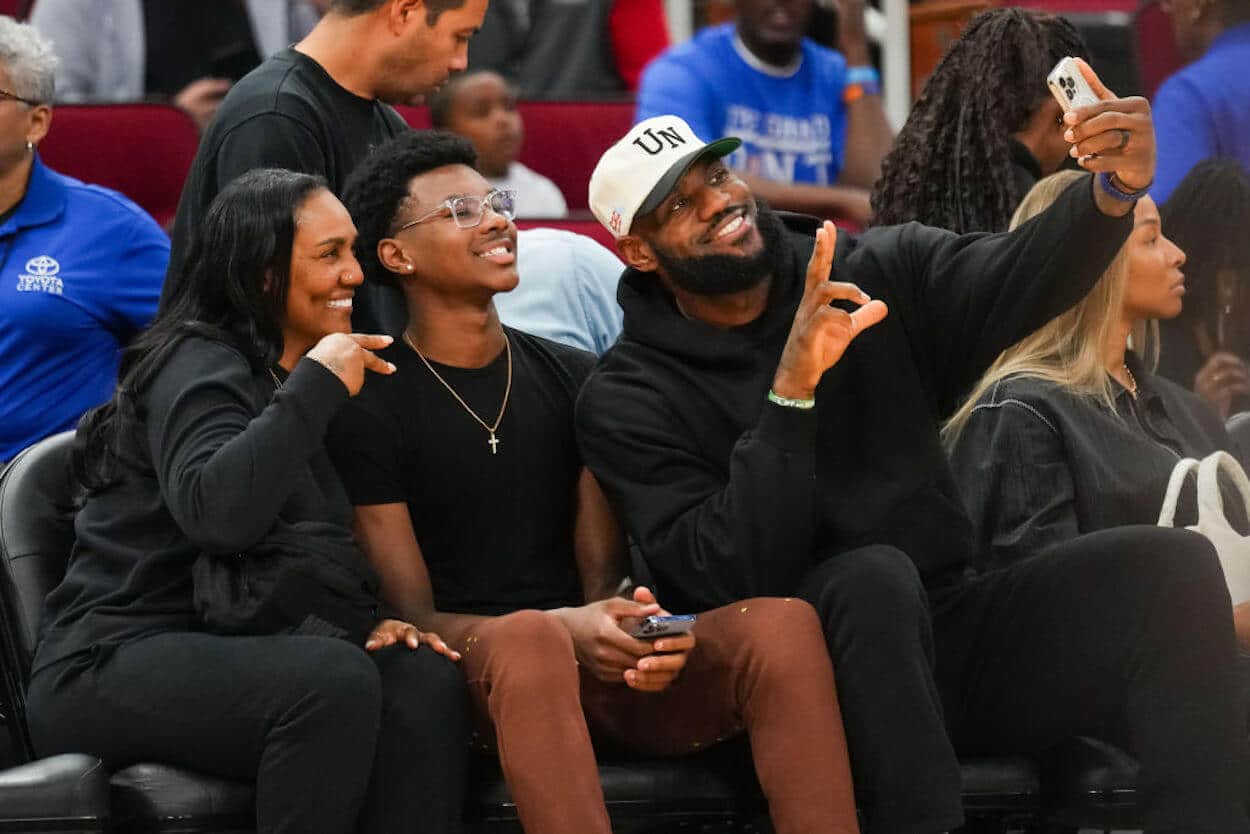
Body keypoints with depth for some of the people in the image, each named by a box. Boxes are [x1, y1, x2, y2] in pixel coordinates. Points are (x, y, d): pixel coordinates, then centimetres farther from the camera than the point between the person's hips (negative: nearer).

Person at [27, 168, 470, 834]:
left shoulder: (287, 379, 20)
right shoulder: (199, 367, -8)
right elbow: (215, 512, -29)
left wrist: (369, 622, 4)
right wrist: (317, 387, -22)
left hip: (226, 655, 8)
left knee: (423, 679, -20)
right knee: (334, 679, -34)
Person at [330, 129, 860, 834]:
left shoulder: (574, 379, 16)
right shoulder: (370, 410, 2)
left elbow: (604, 574, 13)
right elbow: (411, 614, -4)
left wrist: (633, 624, -14)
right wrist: (568, 628, -21)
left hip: (607, 669, 4)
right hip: (475, 670, -4)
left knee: (784, 620, -25)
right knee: (531, 638, -41)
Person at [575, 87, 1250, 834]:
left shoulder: (878, 275, 8)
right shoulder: (629, 401, -1)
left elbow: (1013, 277, -12)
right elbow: (730, 577, -14)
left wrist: (1113, 190, -33)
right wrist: (791, 390, -24)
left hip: (953, 625, 4)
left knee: (1173, 562, -19)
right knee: (873, 575, -36)